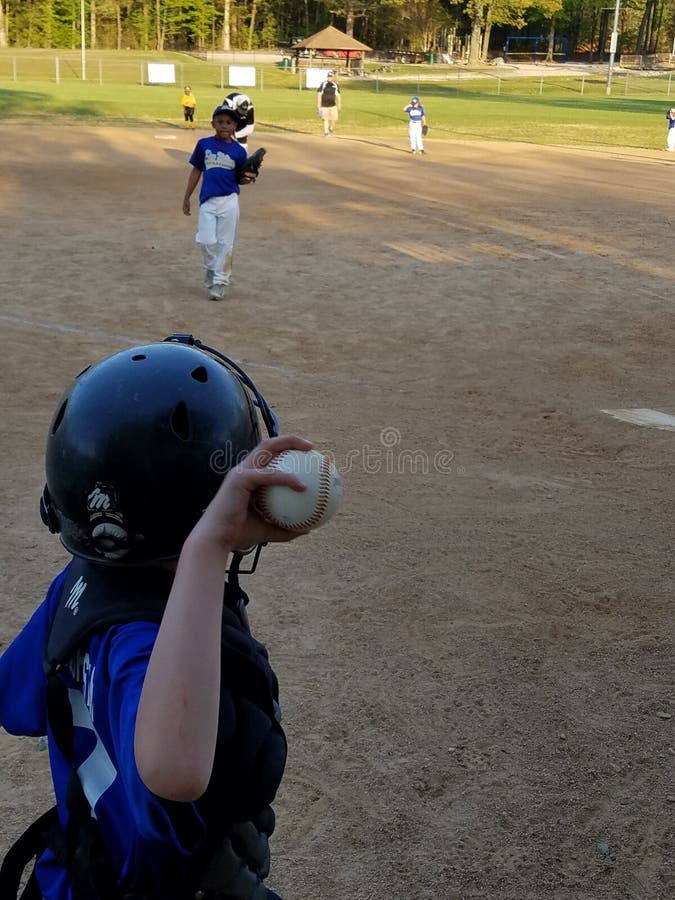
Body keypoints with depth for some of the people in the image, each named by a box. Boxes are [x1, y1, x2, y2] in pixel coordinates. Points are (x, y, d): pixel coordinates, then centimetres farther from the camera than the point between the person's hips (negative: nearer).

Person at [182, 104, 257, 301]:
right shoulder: (204, 144, 6)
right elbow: (196, 171, 13)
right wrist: (187, 197, 14)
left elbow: (240, 179, 11)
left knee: (225, 243, 1)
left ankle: (220, 281, 10)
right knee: (207, 241, -5)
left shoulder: (238, 151, 2)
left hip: (229, 201, -1)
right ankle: (211, 270, 22)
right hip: (207, 201, 1)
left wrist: (248, 178, -13)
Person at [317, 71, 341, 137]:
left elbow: (338, 95, 12)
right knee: (325, 119, -3)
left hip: (333, 105, 3)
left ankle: (331, 129, 21)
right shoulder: (323, 84, -4)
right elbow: (319, 94, -3)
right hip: (324, 105, -2)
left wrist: (339, 105, 11)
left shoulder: (335, 85, 7)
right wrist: (318, 104, -6)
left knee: (334, 119, -5)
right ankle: (326, 132, 5)